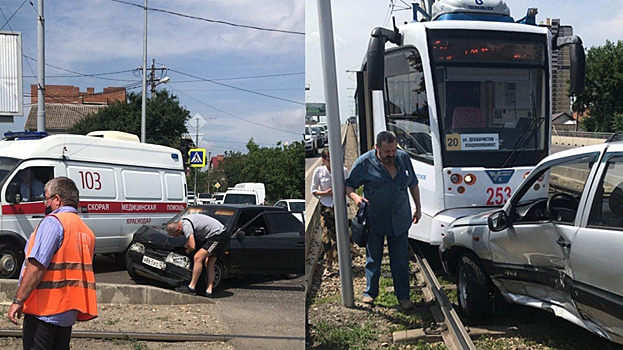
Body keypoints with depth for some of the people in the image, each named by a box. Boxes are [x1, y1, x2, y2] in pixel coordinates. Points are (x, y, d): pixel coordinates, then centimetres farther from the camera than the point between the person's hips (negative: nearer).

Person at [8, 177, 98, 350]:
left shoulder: (53, 222, -11)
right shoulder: (86, 231, 15)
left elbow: (37, 266, -19)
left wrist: (18, 300, -17)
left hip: (44, 309, -8)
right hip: (69, 312, 8)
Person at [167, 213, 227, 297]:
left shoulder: (186, 225, -21)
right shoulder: (184, 221, 10)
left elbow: (192, 246, -23)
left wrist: (188, 250, -2)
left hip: (218, 235, -11)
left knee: (198, 258, -14)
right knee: (209, 263, 9)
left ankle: (191, 287, -11)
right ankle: (209, 290, 6)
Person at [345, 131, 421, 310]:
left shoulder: (404, 158, 1)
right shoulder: (365, 162, -11)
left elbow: (413, 184, 15)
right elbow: (348, 185, -4)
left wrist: (418, 208, 16)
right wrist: (355, 197, -24)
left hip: (400, 220, 3)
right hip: (374, 221, -2)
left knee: (401, 260, 8)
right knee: (373, 259, 10)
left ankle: (403, 296, 19)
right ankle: (370, 292, 27)